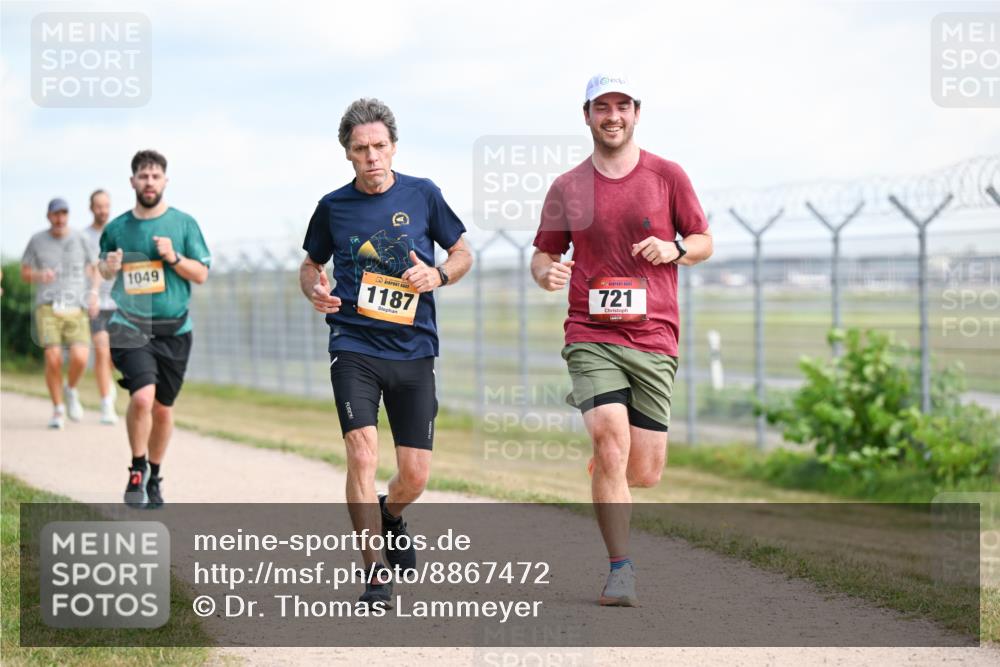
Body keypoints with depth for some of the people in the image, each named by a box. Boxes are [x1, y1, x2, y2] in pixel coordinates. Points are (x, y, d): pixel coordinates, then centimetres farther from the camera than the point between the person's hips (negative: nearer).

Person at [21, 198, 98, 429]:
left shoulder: (80, 240, 8)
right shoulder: (37, 241, 7)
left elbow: (93, 267, 20)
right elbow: (25, 273, 13)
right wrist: (39, 275, -10)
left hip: (76, 308, 1)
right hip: (48, 307, -1)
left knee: (80, 358, -17)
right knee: (53, 359, -14)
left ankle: (71, 390, 16)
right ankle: (58, 409, 4)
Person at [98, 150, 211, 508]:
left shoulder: (184, 223, 3)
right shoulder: (116, 228, 5)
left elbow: (201, 274, 3)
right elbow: (104, 268, 21)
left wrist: (174, 257, -14)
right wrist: (109, 268, -2)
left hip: (173, 330, 1)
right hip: (130, 327, -1)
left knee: (163, 407, 11)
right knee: (142, 396, -22)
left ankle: (154, 476, 31)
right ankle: (137, 469, -1)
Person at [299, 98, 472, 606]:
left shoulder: (422, 195, 4)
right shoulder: (333, 206, 5)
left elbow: (462, 253, 13)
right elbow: (311, 264, 19)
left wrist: (438, 275, -8)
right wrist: (315, 290, -4)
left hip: (413, 350, 1)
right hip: (354, 347, -1)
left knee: (415, 474, 2)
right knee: (362, 455, -18)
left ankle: (390, 516, 38)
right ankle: (376, 577, -9)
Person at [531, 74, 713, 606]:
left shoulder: (667, 176, 6)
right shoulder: (566, 187, 7)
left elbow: (704, 242, 12)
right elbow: (542, 255, 15)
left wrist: (675, 249, -10)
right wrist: (546, 272, -8)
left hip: (654, 338, 1)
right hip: (590, 336, -1)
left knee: (645, 473, 2)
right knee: (611, 442, -20)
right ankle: (620, 570, -10)